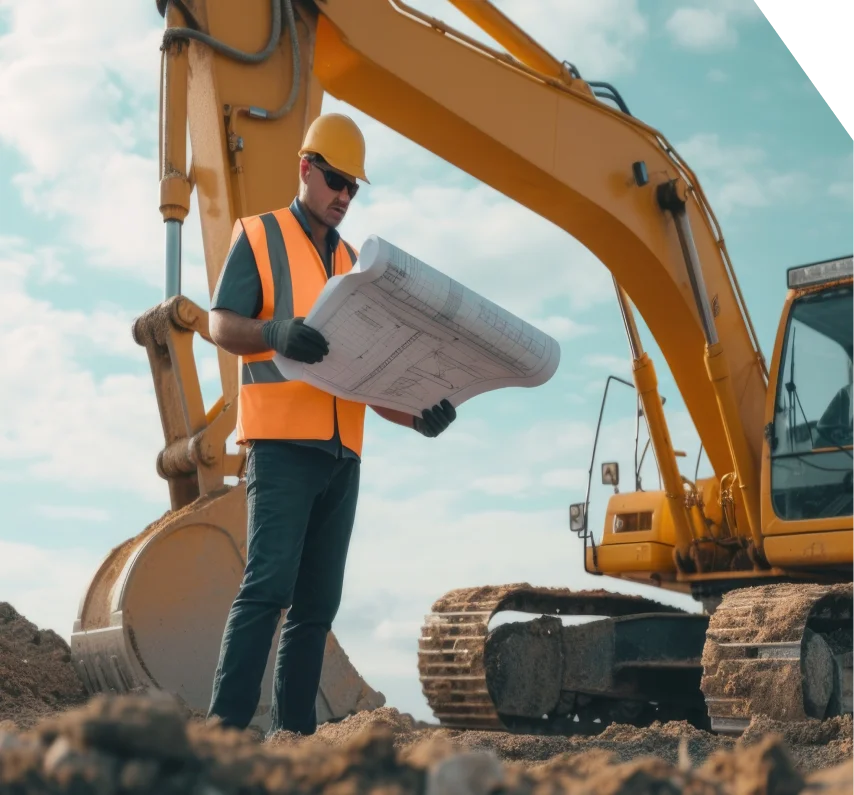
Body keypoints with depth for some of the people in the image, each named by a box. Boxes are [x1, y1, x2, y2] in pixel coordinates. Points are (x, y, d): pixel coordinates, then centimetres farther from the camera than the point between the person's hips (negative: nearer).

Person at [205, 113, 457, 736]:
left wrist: (417, 416, 3)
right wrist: (278, 333, -27)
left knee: (318, 600, 4)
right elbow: (222, 327, -5)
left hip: (342, 450, 6)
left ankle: (294, 730, 8)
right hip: (283, 442, -6)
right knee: (269, 584, -16)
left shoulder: (354, 262, 22)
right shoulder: (259, 235, 6)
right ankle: (224, 726, -14)